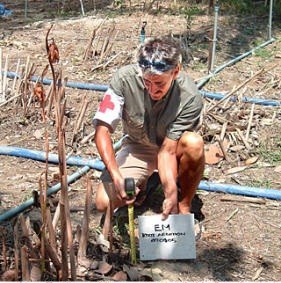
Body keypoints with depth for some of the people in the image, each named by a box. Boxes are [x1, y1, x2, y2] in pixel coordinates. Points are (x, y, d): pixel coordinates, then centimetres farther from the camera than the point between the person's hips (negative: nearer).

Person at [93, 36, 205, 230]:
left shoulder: (190, 97, -32)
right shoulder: (125, 78, -29)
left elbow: (167, 150, -29)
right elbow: (103, 128, -28)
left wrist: (171, 191, -44)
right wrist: (116, 176, -40)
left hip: (172, 146, -1)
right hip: (137, 147, 1)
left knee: (194, 143, -37)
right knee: (105, 203, -19)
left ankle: (185, 206, -12)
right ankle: (140, 184, 14)